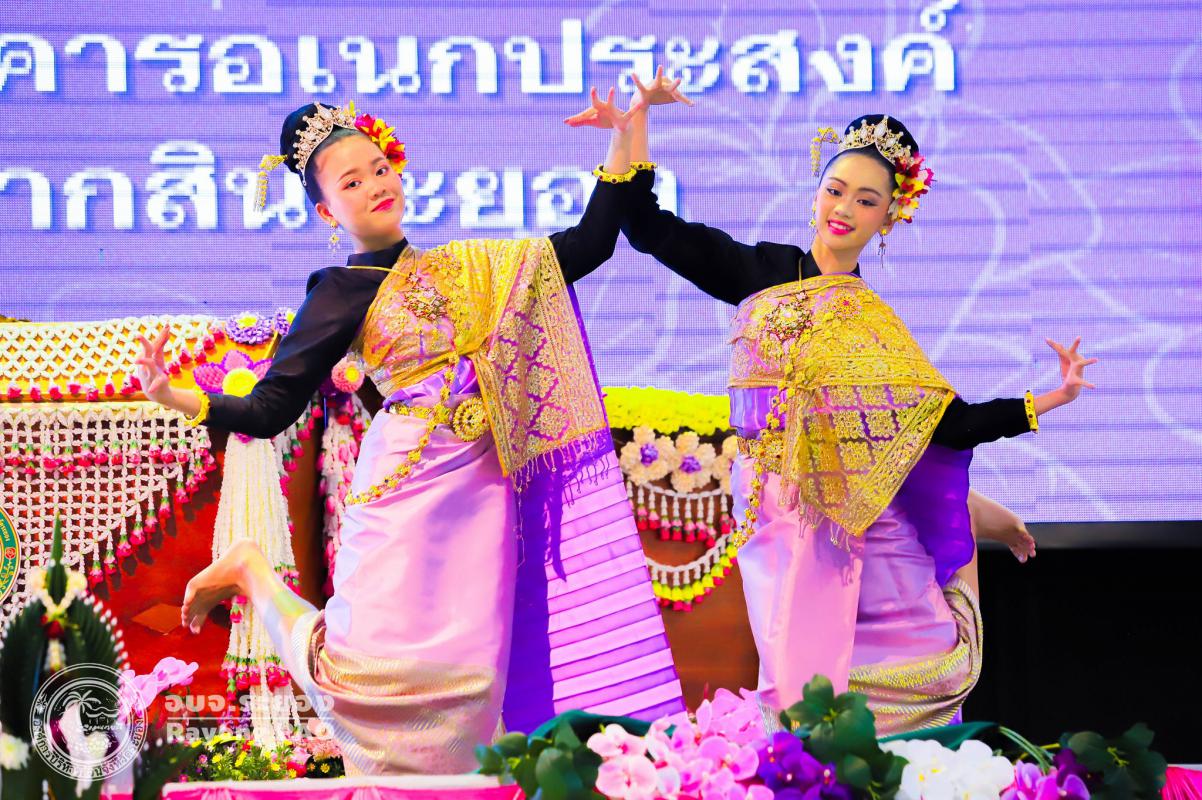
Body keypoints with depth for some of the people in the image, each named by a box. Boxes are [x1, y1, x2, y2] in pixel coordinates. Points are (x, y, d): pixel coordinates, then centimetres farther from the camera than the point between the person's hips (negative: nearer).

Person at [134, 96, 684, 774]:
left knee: (471, 677, -5)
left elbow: (588, 246, 15)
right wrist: (180, 400, -18)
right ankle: (253, 575, 15)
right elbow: (271, 409, -2)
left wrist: (626, 139, 9)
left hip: (483, 488, 4)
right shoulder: (342, 295, 2)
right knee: (371, 662, -10)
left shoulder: (467, 265, 15)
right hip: (410, 485, -4)